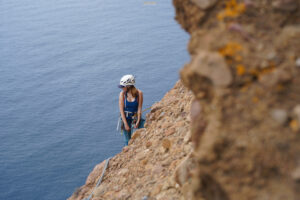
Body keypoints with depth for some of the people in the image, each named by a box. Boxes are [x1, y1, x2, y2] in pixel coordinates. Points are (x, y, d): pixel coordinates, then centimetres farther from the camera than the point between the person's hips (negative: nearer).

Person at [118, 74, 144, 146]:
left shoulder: (139, 93, -14)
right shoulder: (122, 94, -11)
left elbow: (139, 108, -9)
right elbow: (121, 110, -10)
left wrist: (137, 122, -13)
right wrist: (126, 124, -14)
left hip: (136, 117, 0)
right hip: (126, 118, 0)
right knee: (128, 140, 5)